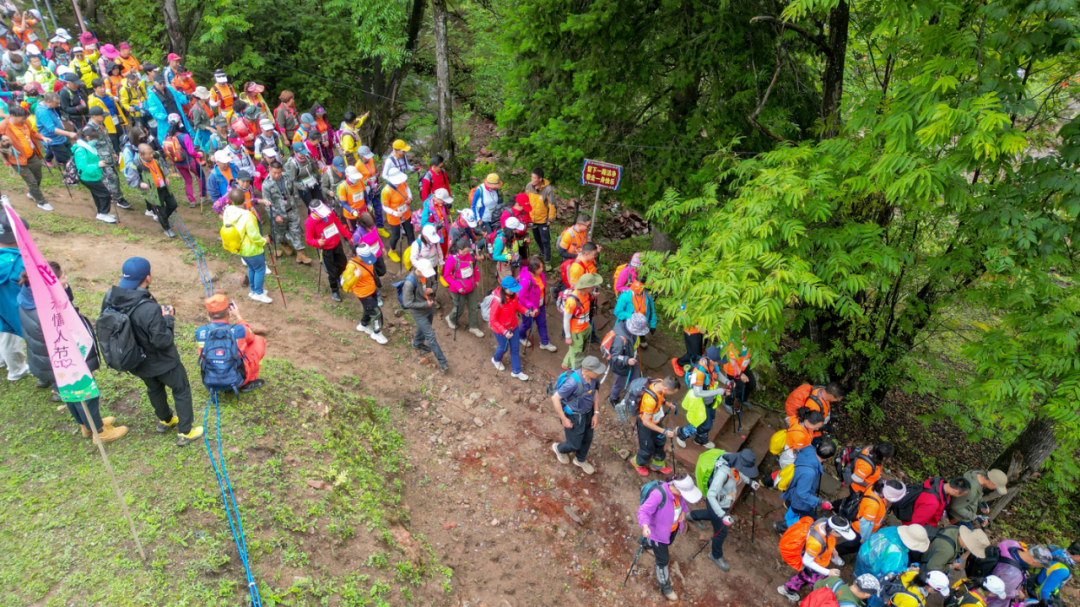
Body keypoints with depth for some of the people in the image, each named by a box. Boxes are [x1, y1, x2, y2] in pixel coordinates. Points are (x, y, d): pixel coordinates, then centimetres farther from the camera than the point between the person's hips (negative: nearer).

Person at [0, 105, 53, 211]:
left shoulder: (25, 123, -1)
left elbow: (33, 133, 15)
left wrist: (42, 138, 0)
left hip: (32, 156, 6)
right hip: (19, 160, -6)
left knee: (38, 177, 23)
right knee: (32, 181, 0)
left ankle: (32, 193, 50)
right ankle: (42, 202, 17)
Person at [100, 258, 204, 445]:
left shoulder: (110, 298, -17)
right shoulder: (150, 310, -39)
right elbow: (163, 341, -30)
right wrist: (168, 319, -15)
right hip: (161, 362, -7)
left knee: (154, 389, 31)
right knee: (182, 390, 17)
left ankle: (165, 421, 54)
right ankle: (185, 432, 27)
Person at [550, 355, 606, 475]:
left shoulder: (593, 376, -17)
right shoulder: (573, 382, -38)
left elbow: (595, 392, 3)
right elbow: (555, 398, -28)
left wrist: (596, 413, 0)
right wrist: (564, 419, -19)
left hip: (588, 412, 6)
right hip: (574, 416, -6)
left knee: (587, 439, 23)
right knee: (574, 444, 13)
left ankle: (580, 460, 52)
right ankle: (558, 448, 48)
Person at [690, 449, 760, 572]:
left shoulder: (735, 462, -20)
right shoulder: (723, 472, -42)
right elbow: (710, 495, -39)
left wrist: (750, 482, -8)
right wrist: (722, 516, -41)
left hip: (726, 501, 8)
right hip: (716, 504, -8)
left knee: (714, 515, 35)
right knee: (721, 532, 12)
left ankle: (694, 516, 64)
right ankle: (716, 556, 40)